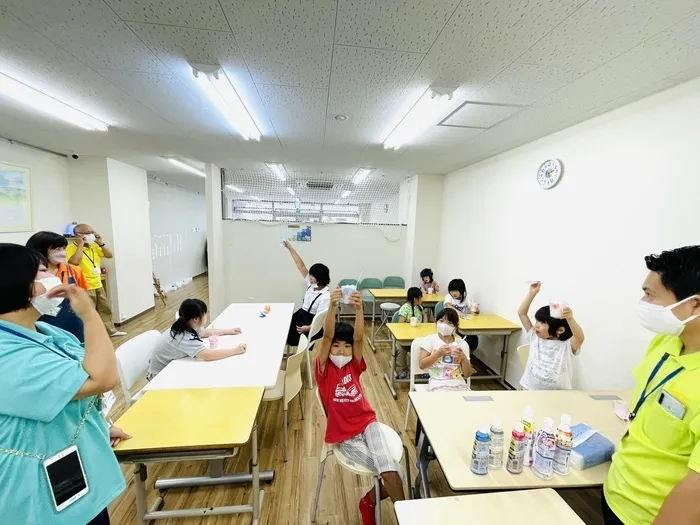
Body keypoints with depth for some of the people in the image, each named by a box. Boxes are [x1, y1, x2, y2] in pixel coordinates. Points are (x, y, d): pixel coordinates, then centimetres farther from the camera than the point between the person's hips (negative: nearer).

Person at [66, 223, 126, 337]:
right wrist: (80, 245, -20)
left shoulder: (94, 246, 10)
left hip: (98, 285, 8)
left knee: (105, 309, 16)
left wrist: (101, 243, -2)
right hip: (85, 287, -7)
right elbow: (75, 261, -27)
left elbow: (110, 255, 8)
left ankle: (111, 330, 27)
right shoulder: (71, 248, -10)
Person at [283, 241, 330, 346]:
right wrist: (290, 248, -2)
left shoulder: (325, 296, -21)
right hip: (301, 315, 7)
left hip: (313, 323, -7)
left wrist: (308, 328, -33)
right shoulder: (311, 284, -2)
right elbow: (301, 265, -2)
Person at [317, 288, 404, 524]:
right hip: (344, 436, -3)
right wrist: (332, 307, -45)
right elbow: (327, 337, -29)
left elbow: (359, 338, -21)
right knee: (394, 472, -15)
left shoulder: (354, 366, -2)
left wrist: (359, 309, -39)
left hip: (367, 423, 3)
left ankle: (369, 500, 11)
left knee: (388, 468, -21)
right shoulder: (324, 369, -10)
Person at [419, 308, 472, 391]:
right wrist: (439, 353, -17)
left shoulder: (462, 343, 8)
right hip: (438, 383, -3)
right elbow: (422, 364, -7)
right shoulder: (430, 340, 1)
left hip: (459, 383, 3)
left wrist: (463, 358, -12)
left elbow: (467, 374, 7)